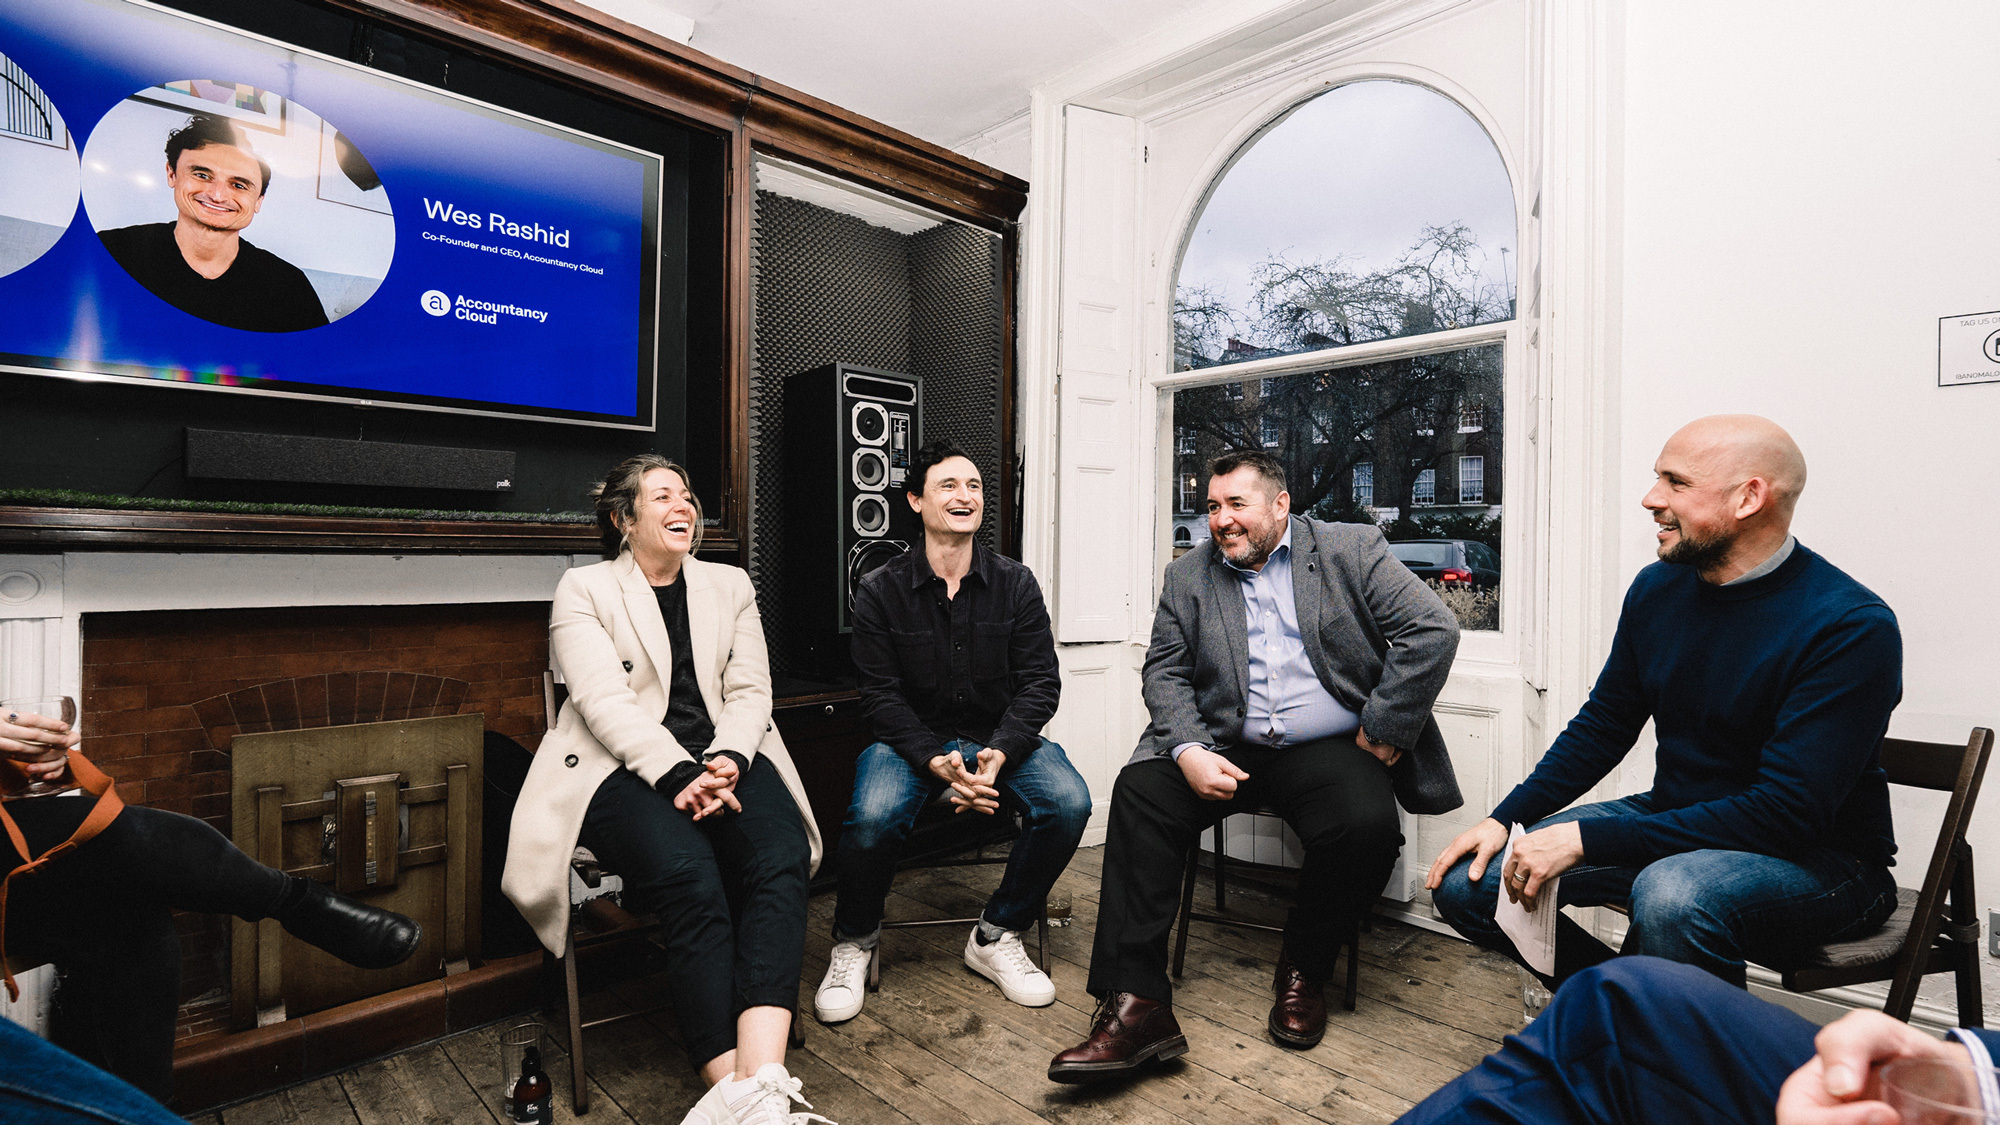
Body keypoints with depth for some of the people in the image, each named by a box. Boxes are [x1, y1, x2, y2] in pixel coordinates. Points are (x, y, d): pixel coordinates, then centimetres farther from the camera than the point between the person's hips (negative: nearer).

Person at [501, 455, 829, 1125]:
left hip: (725, 758, 3)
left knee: (780, 858, -29)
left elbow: (750, 691, 10)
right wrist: (679, 774, -22)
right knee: (688, 875, -34)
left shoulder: (731, 586, 20)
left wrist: (724, 762, -12)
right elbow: (606, 701, -7)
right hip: (625, 769, -3)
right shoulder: (583, 590, 8)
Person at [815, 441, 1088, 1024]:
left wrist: (999, 753, -19)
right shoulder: (880, 591, -3)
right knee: (872, 816, -32)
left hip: (1000, 735, 2)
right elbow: (881, 693, -6)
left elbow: (1040, 681, -2)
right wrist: (935, 760, -22)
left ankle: (995, 936, 0)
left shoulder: (1015, 583, 2)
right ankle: (854, 944, 2)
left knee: (1069, 801, -25)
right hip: (912, 739, -2)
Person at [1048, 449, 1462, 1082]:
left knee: (1368, 825, -31)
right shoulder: (1187, 575, 10)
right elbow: (1165, 672, 5)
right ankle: (1137, 1004, -21)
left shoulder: (1352, 550, 4)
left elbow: (1433, 629, -4)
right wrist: (1188, 751, -13)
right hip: (1225, 747, 2)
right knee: (1139, 789, -24)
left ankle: (1303, 972, 0)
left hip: (1328, 750, -1)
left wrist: (1383, 732, -8)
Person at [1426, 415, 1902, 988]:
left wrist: (1582, 839, -30)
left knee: (1672, 894, -40)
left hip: (1818, 855, -6)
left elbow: (1788, 811, -26)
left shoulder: (1853, 627, -19)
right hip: (1677, 824, 6)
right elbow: (1603, 725, 9)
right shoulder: (1657, 587, 1)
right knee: (1464, 880, -8)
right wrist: (1505, 819, -3)